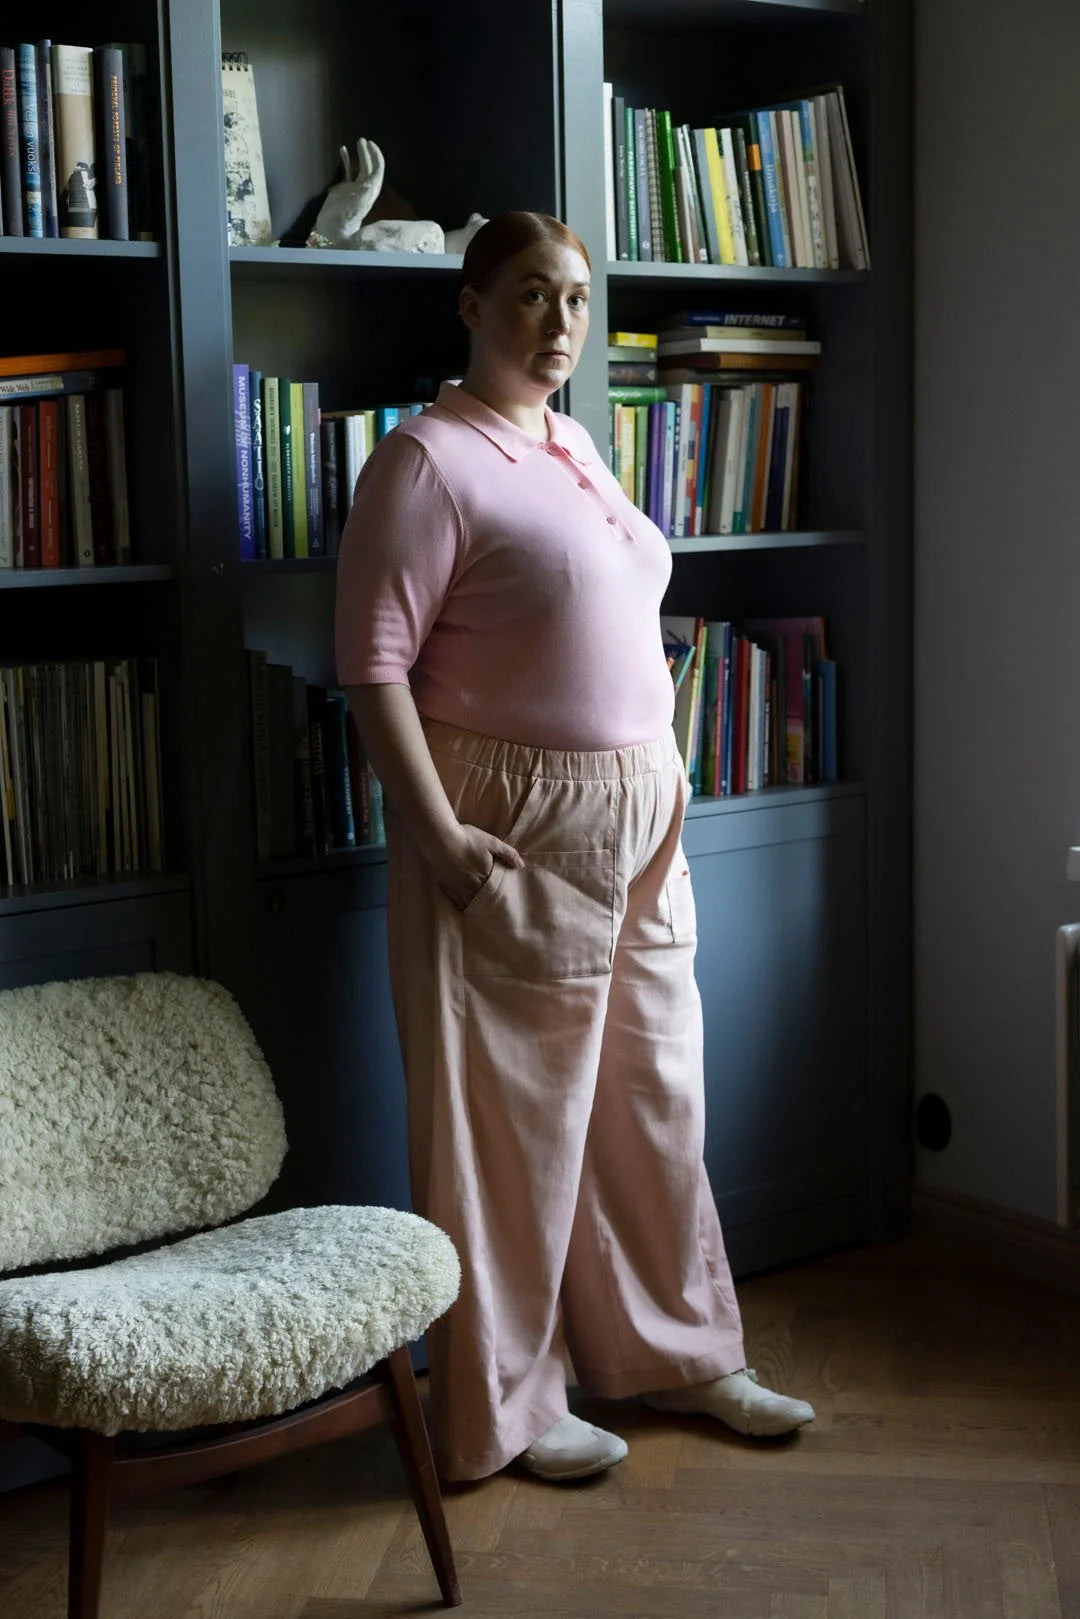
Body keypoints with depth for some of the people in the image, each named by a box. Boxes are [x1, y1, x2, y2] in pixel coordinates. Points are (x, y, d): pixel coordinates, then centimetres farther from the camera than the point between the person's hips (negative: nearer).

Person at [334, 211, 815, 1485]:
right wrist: (437, 834, -23)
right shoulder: (428, 459, -12)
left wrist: (660, 786, 16)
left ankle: (674, 1350, 33)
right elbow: (374, 664, -17)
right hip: (514, 831, -8)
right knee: (512, 1119, 2)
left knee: (655, 1094, 16)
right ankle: (498, 1411, 17)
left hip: (638, 819, 8)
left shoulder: (572, 446, 14)